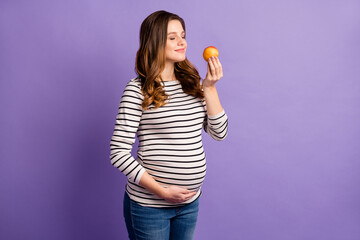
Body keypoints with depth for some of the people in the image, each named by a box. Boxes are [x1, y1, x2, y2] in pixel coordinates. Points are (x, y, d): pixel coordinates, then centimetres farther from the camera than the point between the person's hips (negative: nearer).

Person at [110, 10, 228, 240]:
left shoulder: (192, 83, 4)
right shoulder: (138, 89, -12)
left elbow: (219, 132, 1)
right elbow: (118, 153, -14)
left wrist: (209, 87, -9)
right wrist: (162, 191, -16)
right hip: (149, 203, -5)